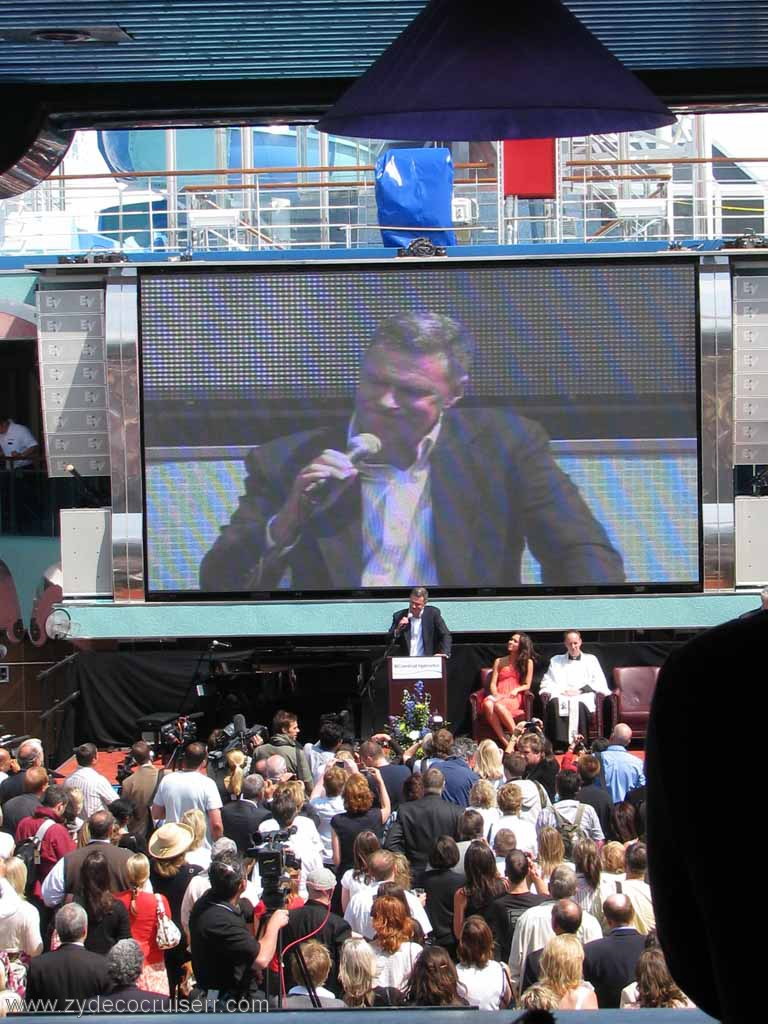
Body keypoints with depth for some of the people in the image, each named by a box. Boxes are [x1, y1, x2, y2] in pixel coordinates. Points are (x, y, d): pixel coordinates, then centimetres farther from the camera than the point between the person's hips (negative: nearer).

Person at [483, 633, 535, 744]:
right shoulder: (499, 662, 22)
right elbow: (493, 683, 14)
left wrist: (516, 690, -10)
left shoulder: (527, 662, 14)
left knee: (499, 705, -39)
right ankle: (504, 741, -41)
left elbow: (527, 685, 10)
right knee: (488, 704, -36)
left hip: (515, 698, -3)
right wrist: (495, 694, -7)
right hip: (499, 696, 3)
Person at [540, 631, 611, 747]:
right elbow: (546, 683, 18)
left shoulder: (591, 660, 23)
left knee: (579, 705, -38)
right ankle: (558, 743, -43)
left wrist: (580, 690, -5)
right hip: (560, 696, 1)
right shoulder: (556, 661, 28)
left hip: (583, 697, -1)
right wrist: (561, 691, -4)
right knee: (555, 703, -36)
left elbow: (600, 683, 11)